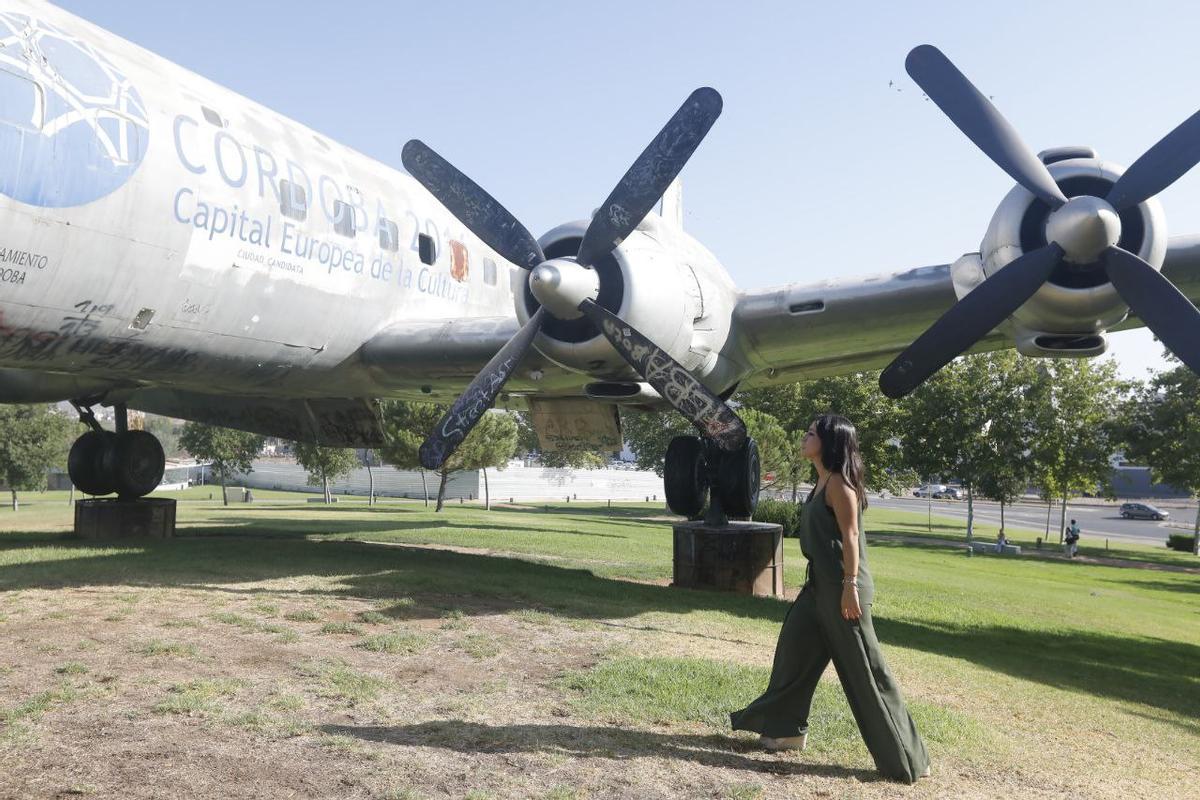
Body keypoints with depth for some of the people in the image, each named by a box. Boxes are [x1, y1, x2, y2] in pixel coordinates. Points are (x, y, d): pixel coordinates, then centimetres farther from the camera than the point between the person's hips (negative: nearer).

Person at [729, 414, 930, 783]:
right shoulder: (822, 481, 12)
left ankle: (905, 759, 8)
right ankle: (786, 728, 31)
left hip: (839, 586, -10)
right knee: (796, 650, 16)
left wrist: (849, 586, -23)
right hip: (820, 583, 10)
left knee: (864, 670, -3)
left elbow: (850, 536, -20)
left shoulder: (838, 483, -16)